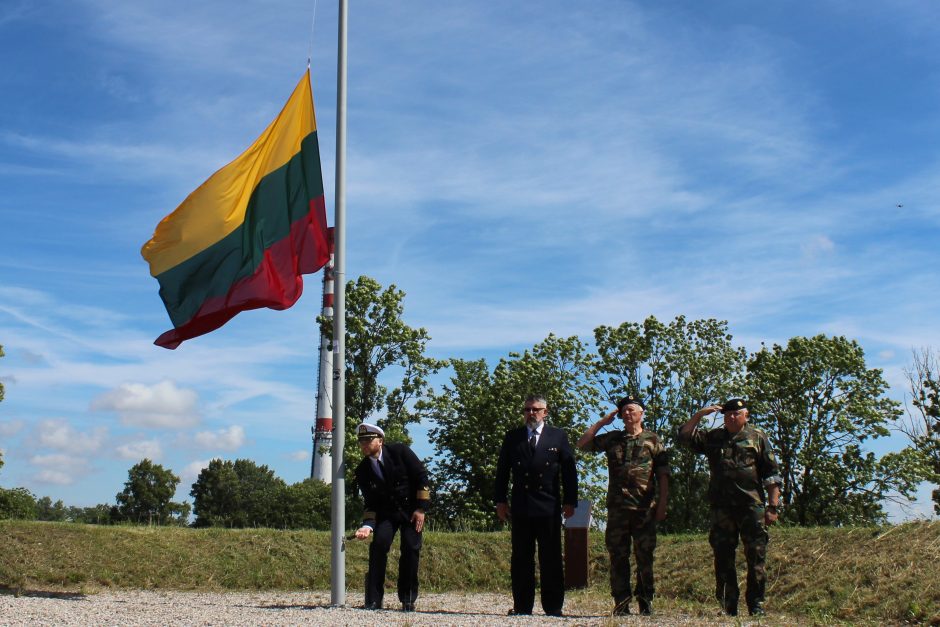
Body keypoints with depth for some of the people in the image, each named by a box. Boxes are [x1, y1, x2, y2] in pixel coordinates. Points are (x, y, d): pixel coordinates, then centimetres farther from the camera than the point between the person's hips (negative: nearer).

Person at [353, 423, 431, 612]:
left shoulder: (399, 452, -12)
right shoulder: (362, 471, -4)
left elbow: (421, 476, -10)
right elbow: (371, 503, -3)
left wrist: (421, 508, -14)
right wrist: (368, 525, -20)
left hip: (412, 508, -2)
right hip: (386, 511, 2)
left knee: (411, 548, -12)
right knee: (379, 543, -18)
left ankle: (408, 600, 2)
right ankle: (373, 599, -12)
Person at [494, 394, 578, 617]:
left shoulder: (558, 436, 7)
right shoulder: (512, 437, 10)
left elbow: (569, 470, 5)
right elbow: (502, 470, 10)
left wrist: (570, 501, -1)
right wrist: (500, 500, 3)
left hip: (549, 507, -1)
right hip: (520, 507, 1)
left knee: (551, 559, 2)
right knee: (521, 559, 4)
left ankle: (553, 608, 8)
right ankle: (522, 606, 10)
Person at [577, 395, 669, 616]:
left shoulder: (653, 440, 6)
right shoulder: (612, 439, 13)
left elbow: (663, 475, 3)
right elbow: (582, 444, 11)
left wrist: (662, 504, -5)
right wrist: (602, 422, 8)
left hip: (645, 509, -2)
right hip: (617, 507, 2)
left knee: (645, 557, 2)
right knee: (618, 556, 3)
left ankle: (645, 602, 12)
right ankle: (621, 604, 8)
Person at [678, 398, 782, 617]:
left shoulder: (758, 437, 8)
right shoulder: (712, 437, 16)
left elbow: (772, 475, 5)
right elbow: (684, 436, 11)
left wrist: (773, 506, -2)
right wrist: (699, 415, 2)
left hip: (752, 505, -2)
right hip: (721, 507, 3)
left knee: (756, 557, -1)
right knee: (723, 558, 5)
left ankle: (756, 605, 8)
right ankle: (728, 607, 13)